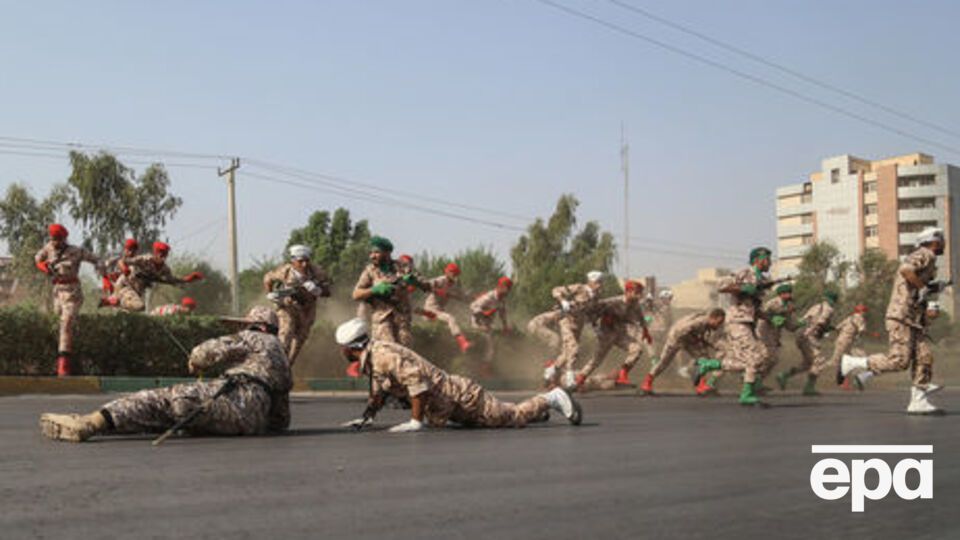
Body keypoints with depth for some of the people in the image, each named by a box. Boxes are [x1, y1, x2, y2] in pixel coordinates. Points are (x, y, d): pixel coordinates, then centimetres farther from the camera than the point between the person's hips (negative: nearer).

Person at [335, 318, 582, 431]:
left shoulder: (383, 355, -23)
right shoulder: (370, 360, 8)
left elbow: (416, 378, -35)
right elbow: (378, 392, 24)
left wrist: (415, 421, -31)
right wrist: (365, 419, 13)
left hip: (457, 394, -9)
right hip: (447, 407, 9)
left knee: (512, 416, 1)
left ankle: (551, 399, 14)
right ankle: (539, 408, 38)